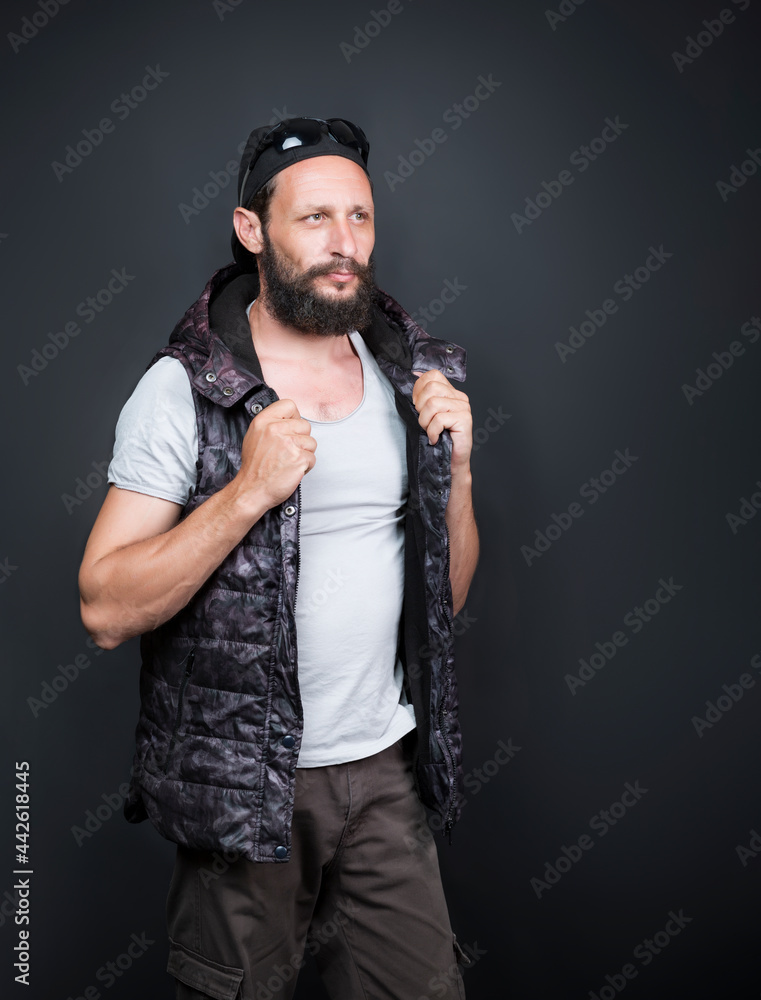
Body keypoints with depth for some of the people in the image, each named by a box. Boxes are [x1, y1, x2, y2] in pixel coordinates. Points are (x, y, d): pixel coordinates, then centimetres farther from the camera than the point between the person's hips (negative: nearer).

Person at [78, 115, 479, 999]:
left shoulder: (410, 375, 3)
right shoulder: (185, 389, -11)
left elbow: (448, 592, 7)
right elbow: (107, 611, -15)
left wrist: (455, 468, -9)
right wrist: (249, 490, -24)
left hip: (389, 764, 4)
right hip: (246, 781, -3)